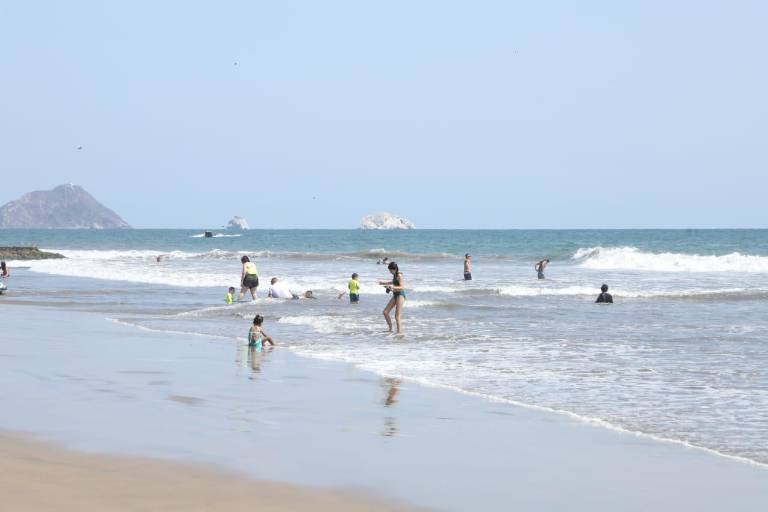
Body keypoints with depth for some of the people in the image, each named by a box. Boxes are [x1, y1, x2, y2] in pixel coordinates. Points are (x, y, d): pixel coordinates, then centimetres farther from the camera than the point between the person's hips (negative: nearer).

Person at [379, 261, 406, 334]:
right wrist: (384, 283, 32)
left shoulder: (399, 275, -17)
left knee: (397, 316, -11)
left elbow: (402, 287, -25)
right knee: (385, 312, 8)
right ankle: (390, 329, 16)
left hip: (400, 295, -10)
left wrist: (393, 287, -38)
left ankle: (399, 332, -7)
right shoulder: (395, 275, 10)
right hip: (395, 295, 10)